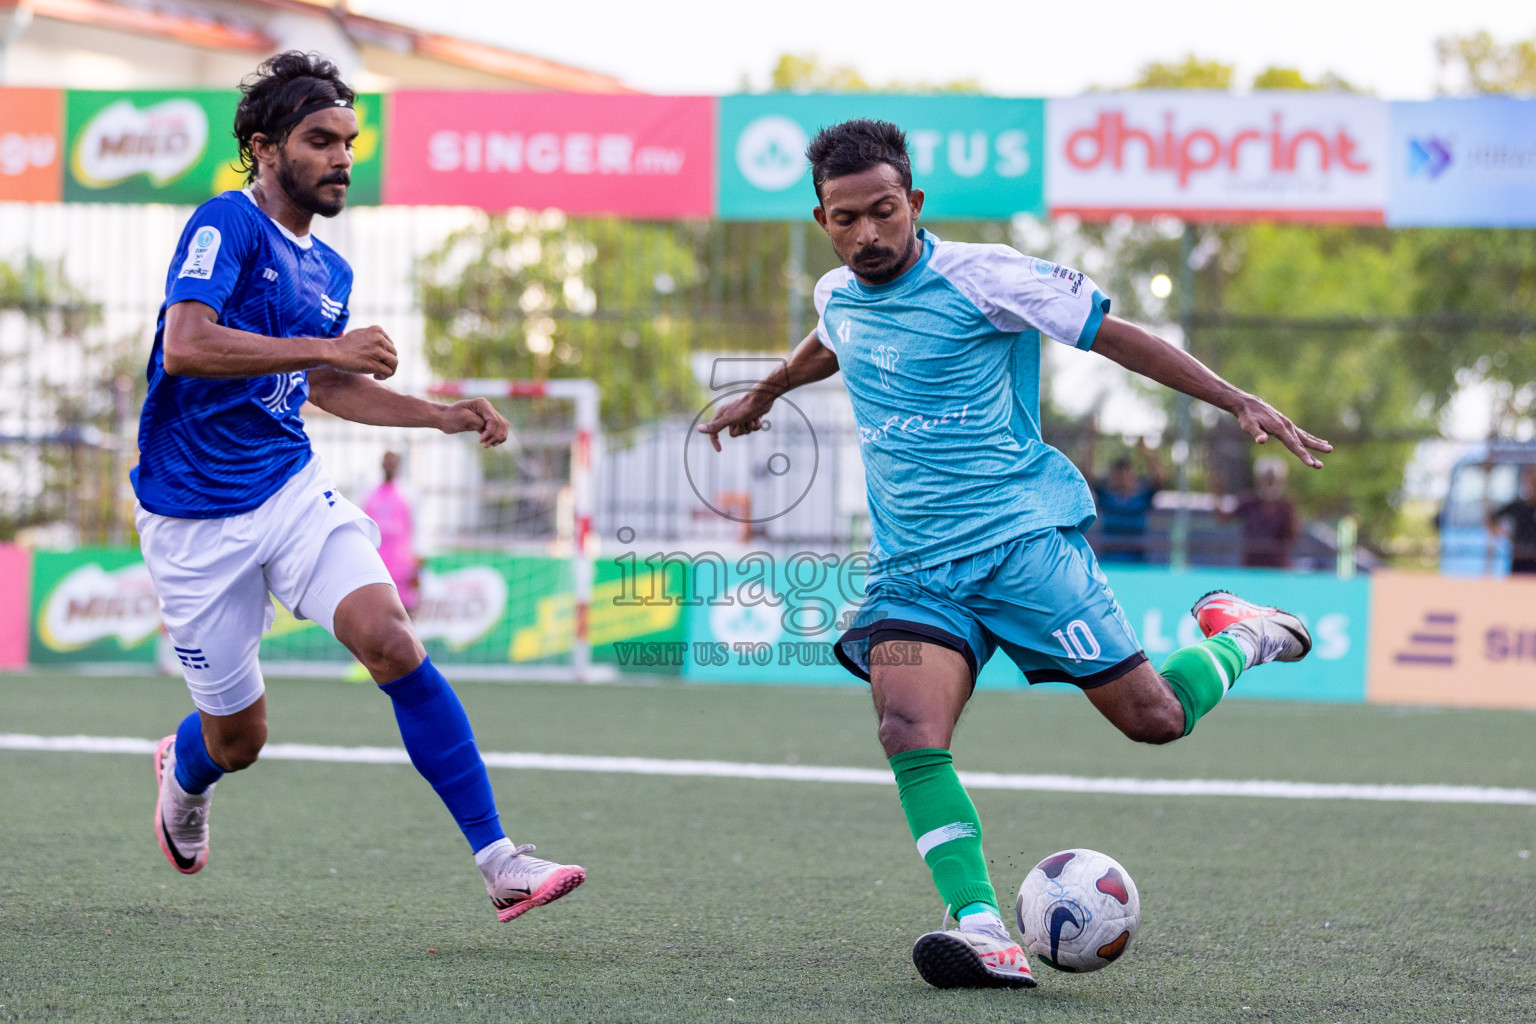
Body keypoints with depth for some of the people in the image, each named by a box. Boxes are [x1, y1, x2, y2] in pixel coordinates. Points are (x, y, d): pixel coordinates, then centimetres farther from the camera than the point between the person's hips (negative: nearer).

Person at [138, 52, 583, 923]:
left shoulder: (330, 272, 11)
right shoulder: (227, 224, -13)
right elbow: (183, 347, -28)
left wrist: (443, 416, 16)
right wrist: (326, 348, -30)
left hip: (294, 488, 5)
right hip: (195, 518, -5)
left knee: (390, 639, -20)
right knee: (239, 737, 5)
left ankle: (498, 860, -22)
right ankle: (183, 769, 46)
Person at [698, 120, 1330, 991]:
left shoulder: (983, 278, -9)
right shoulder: (837, 298, 9)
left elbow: (1111, 334, -3)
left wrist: (1240, 403, -7)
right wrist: (763, 395, 53)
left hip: (1022, 535, -4)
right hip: (914, 568, 4)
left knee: (1153, 718, -8)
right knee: (910, 736, -23)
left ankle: (1236, 636, 25)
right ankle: (984, 933, -29)